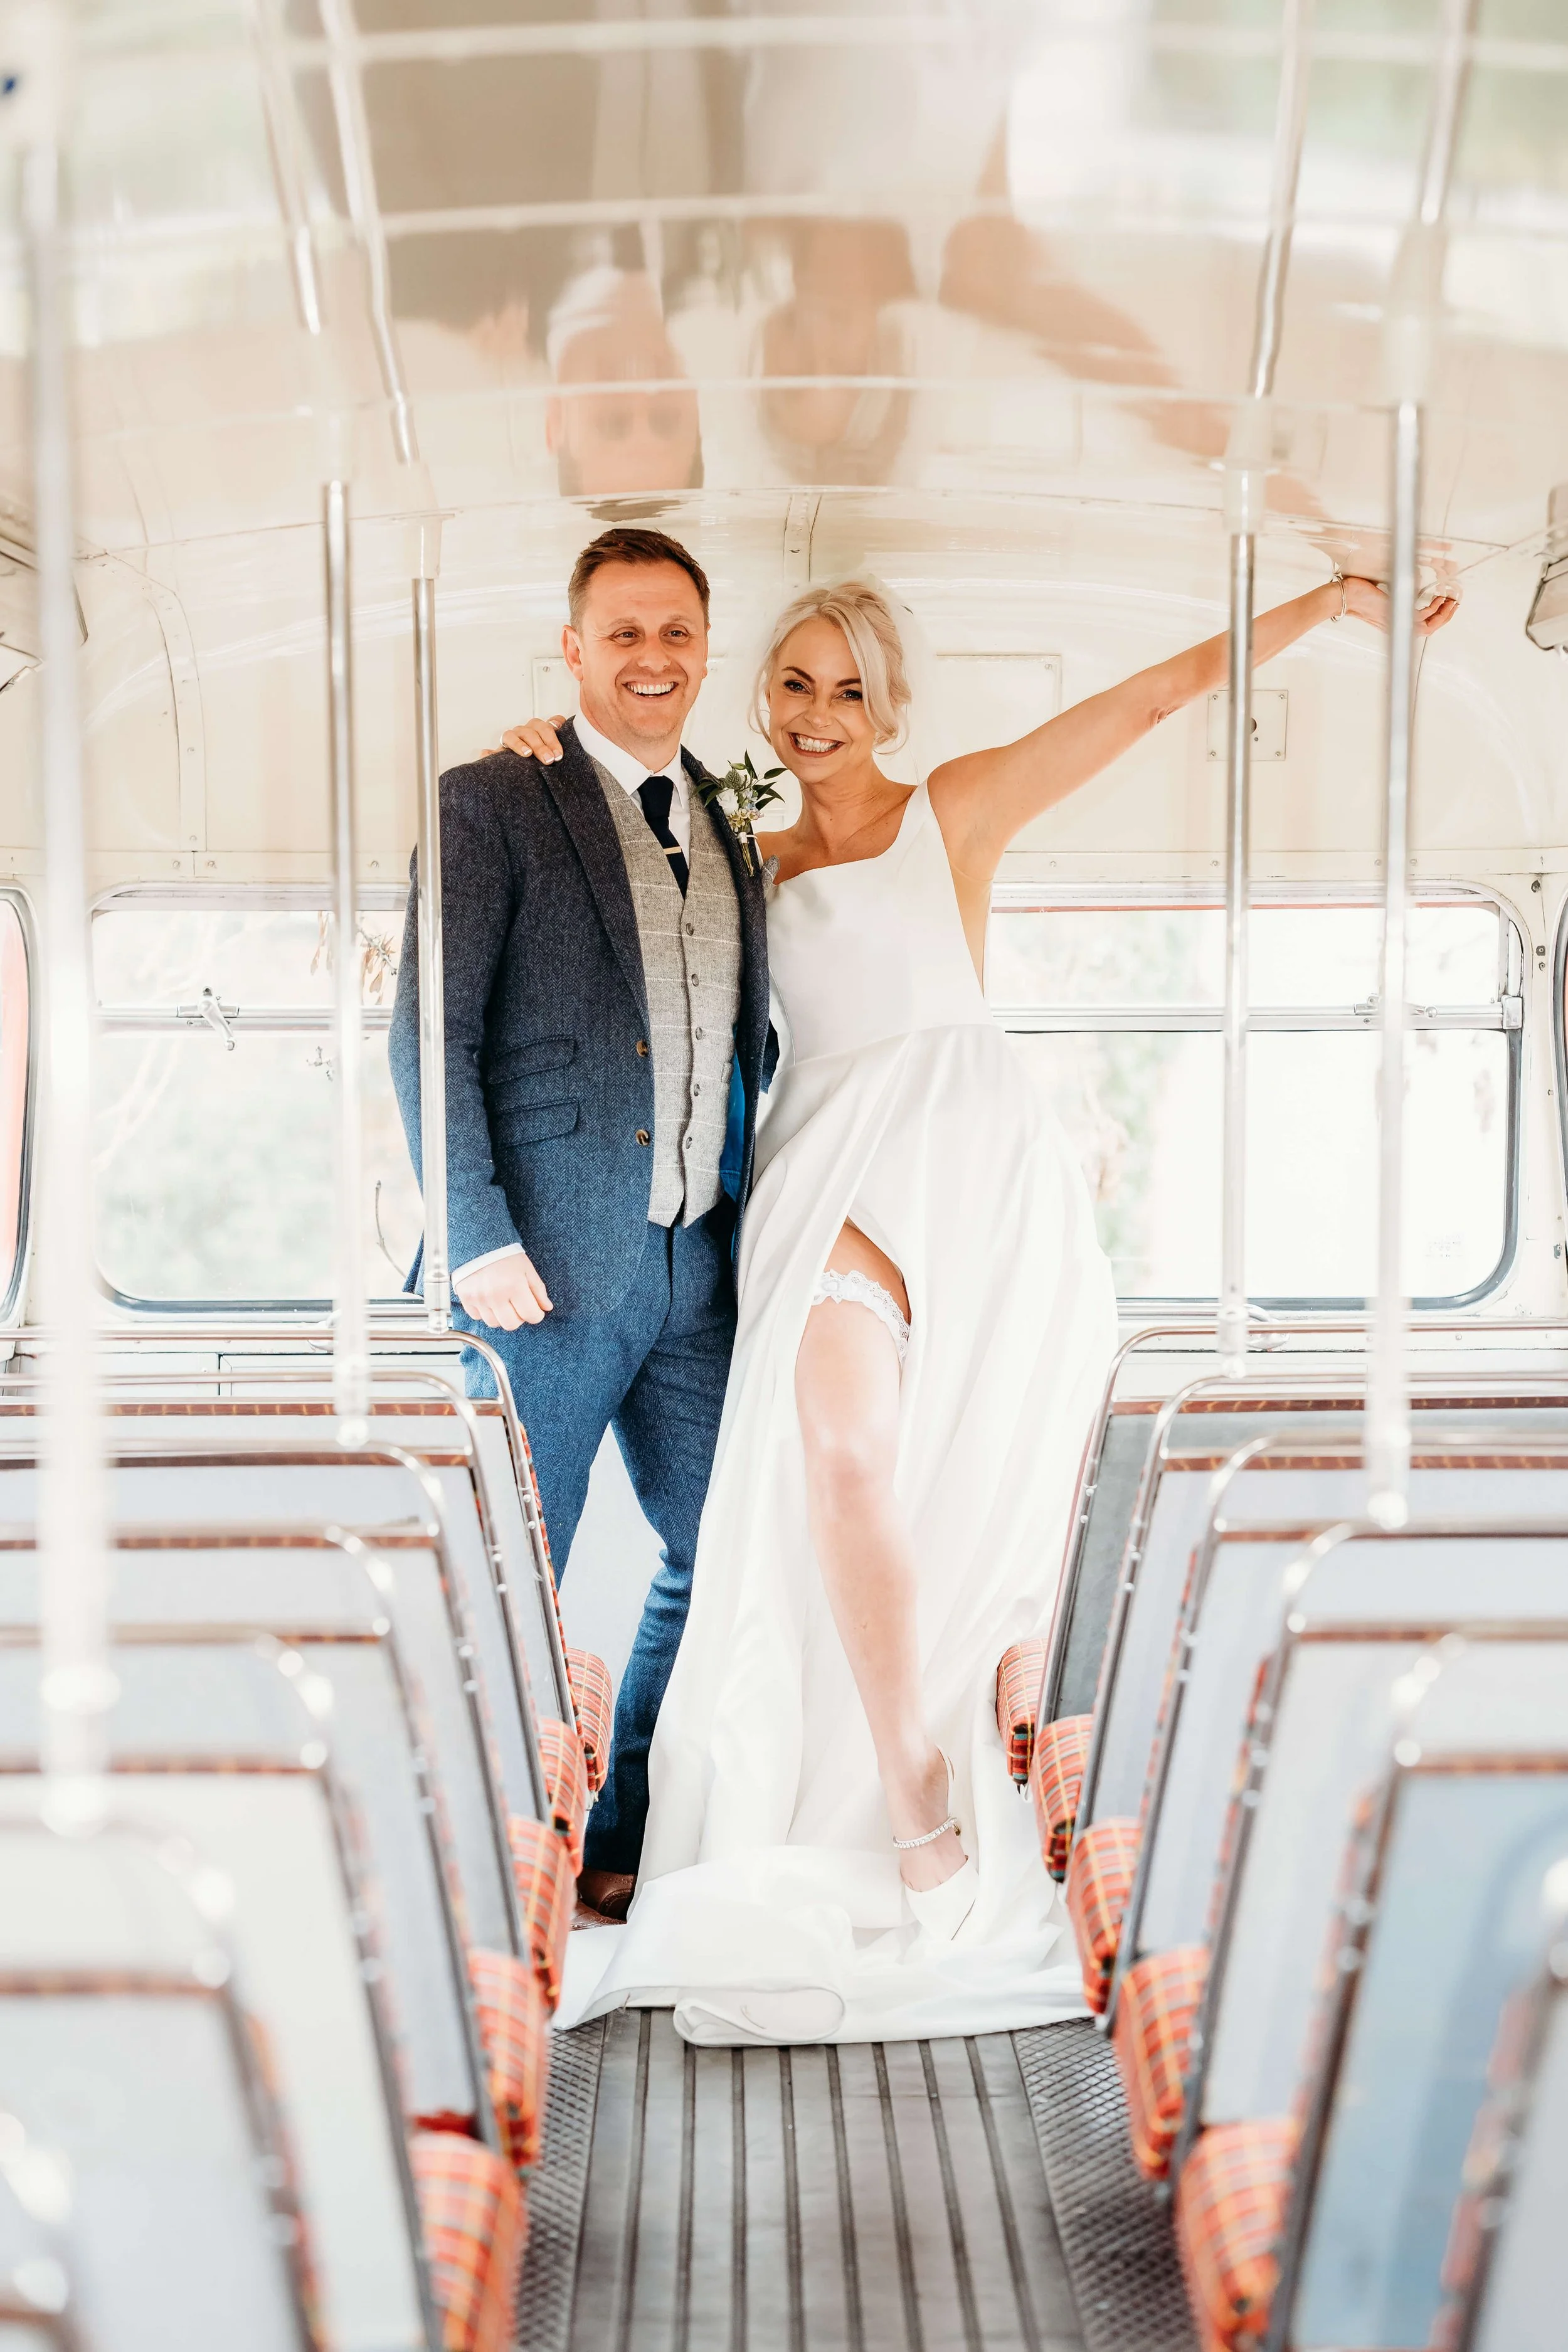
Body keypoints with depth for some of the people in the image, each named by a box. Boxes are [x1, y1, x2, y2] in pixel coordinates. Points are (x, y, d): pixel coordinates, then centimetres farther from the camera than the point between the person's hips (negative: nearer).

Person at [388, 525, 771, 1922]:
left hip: (699, 1266, 6)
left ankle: (630, 1839, 26)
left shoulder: (732, 831, 14)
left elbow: (741, 1047, 16)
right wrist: (478, 1237, -15)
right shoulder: (492, 805, -4)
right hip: (548, 1269, -6)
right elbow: (430, 1037, -9)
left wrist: (757, 1228, 8)